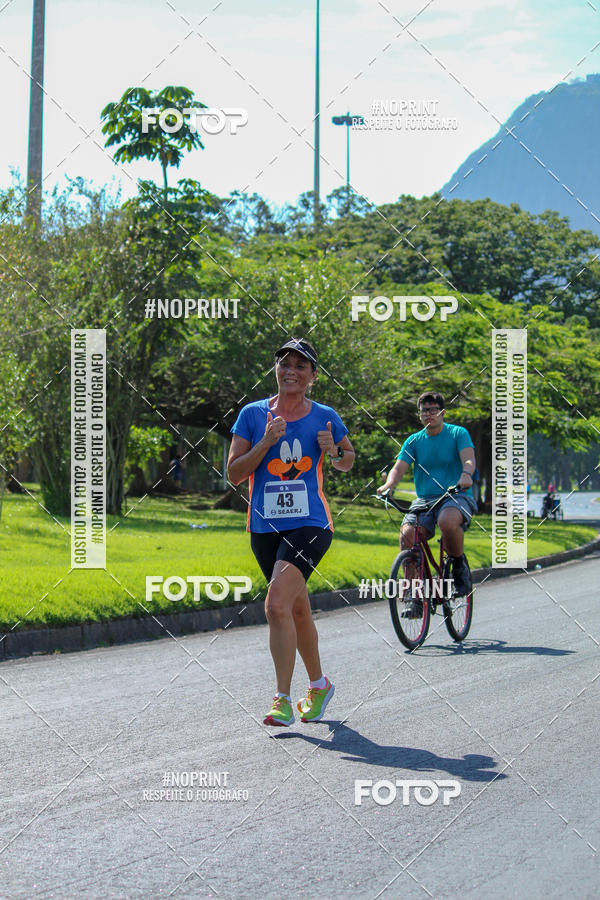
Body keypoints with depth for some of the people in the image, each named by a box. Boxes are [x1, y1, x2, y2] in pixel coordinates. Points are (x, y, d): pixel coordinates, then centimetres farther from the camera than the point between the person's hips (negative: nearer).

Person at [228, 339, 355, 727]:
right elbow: (234, 473, -1)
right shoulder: (253, 414, 3)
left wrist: (333, 451, -5)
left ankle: (283, 699, -14)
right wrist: (266, 442, -15)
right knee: (297, 609, 15)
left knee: (277, 605, -19)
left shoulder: (325, 417, 2)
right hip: (265, 527, 3)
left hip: (310, 524, -3)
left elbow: (349, 459, 18)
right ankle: (319, 685, 35)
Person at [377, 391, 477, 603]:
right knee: (407, 534, -26)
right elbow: (399, 467, -1)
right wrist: (388, 485, -24)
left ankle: (460, 567, -11)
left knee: (447, 521, -39)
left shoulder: (458, 433, 3)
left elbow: (468, 459, -13)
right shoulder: (414, 441, 12)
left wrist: (466, 475, -38)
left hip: (457, 497, -3)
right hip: (425, 500, 3)